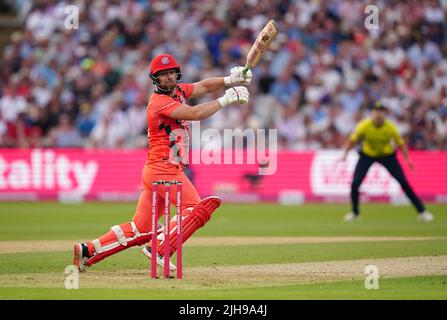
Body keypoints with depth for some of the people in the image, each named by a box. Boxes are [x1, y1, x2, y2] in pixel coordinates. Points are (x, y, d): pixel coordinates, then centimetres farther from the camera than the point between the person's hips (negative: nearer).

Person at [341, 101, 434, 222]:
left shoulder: (391, 127, -22)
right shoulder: (364, 126, -23)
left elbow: (400, 143, -11)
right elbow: (352, 140, -13)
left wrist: (407, 159, -23)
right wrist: (345, 154, -29)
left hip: (387, 155, 0)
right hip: (367, 155, 1)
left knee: (404, 182, -10)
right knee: (355, 184, -11)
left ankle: (422, 211, 0)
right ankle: (355, 212, 17)